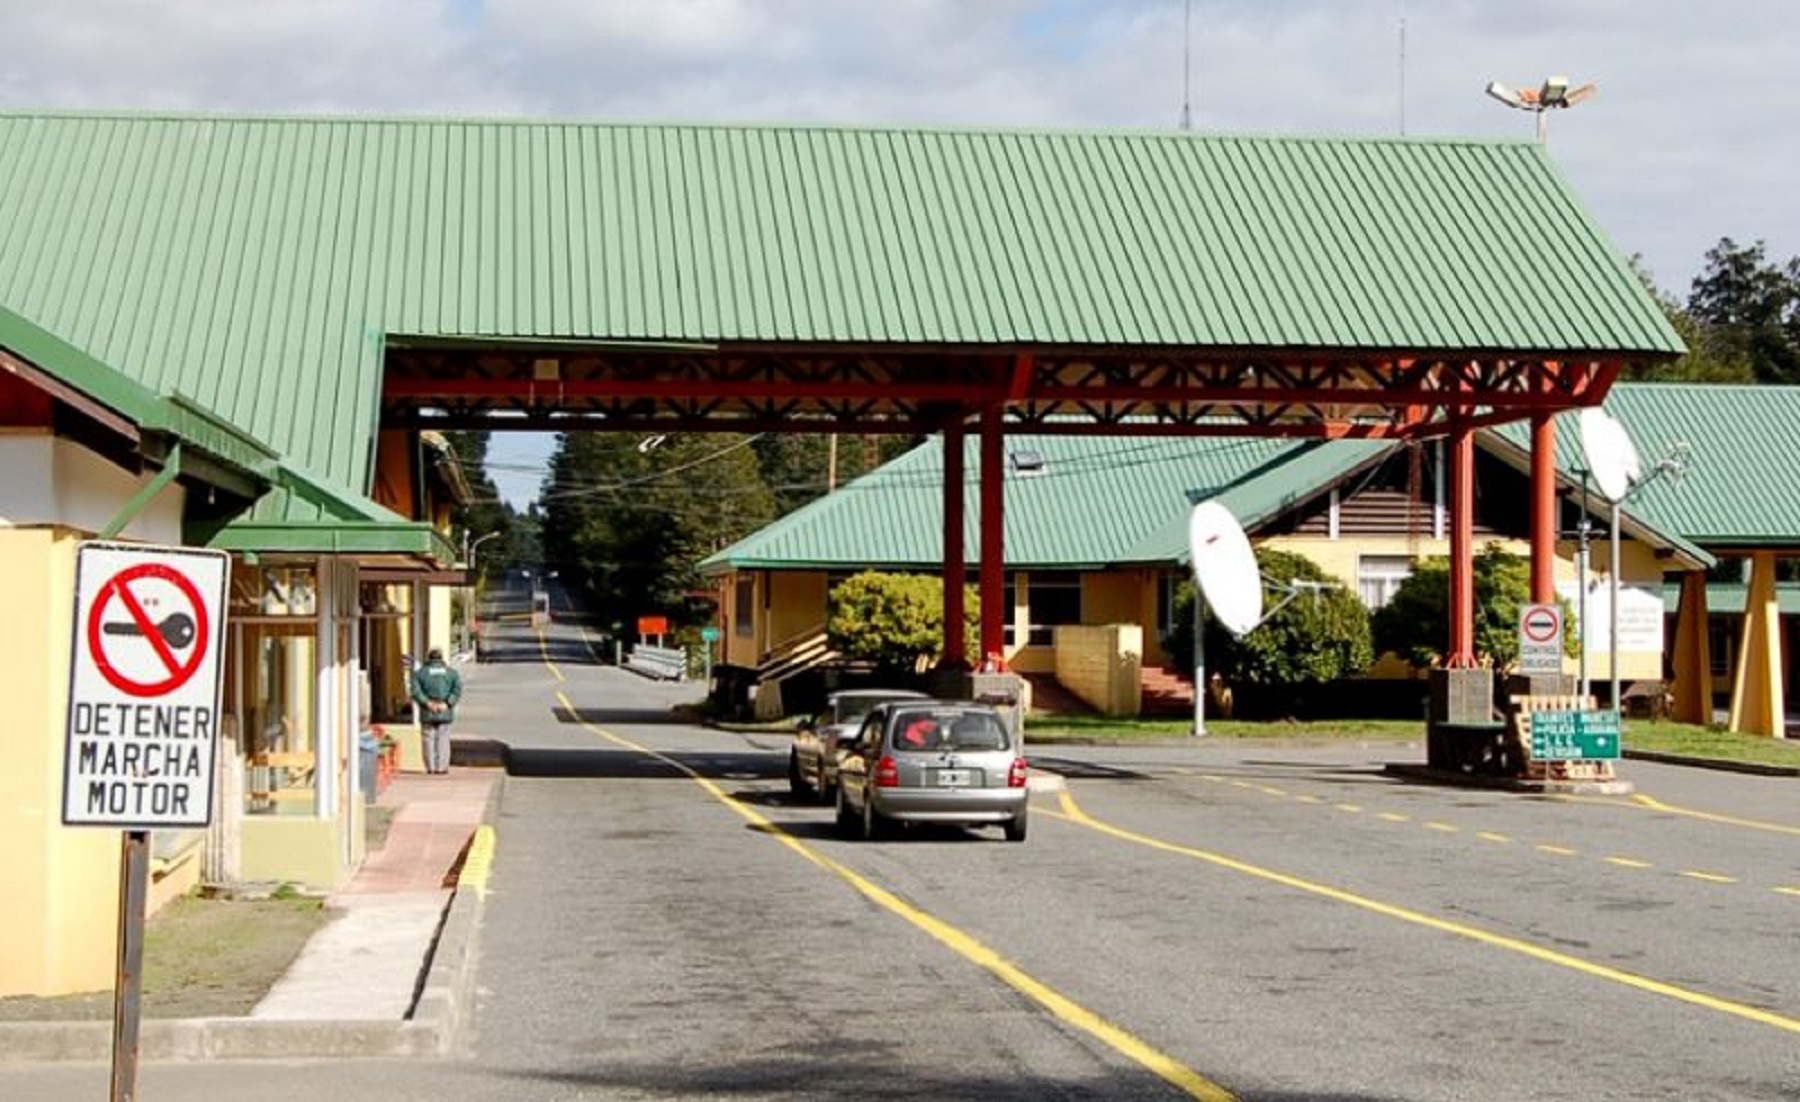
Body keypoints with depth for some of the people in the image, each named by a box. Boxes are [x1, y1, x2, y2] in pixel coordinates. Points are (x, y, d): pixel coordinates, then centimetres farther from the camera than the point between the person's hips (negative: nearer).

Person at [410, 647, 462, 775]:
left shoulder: (420, 672, 5)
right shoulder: (451, 672, 6)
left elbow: (415, 691, -8)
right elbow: (457, 689, -7)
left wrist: (427, 703, -12)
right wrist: (446, 704, -12)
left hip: (427, 713, 0)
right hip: (445, 712, 0)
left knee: (429, 738, 5)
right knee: (443, 738, 7)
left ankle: (431, 767, 2)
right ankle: (442, 766, 2)